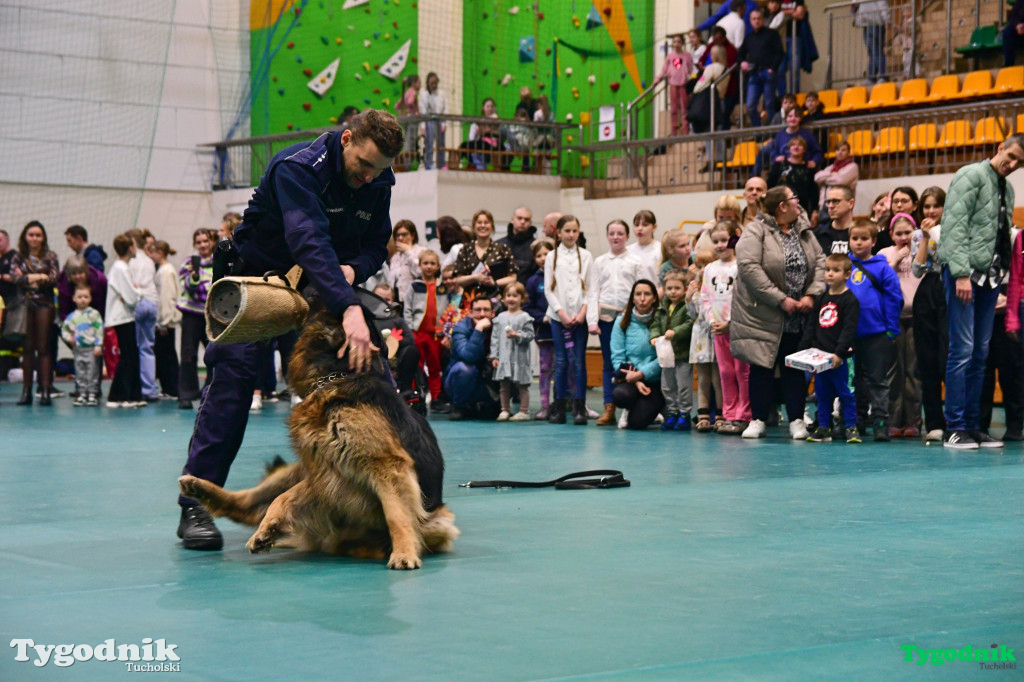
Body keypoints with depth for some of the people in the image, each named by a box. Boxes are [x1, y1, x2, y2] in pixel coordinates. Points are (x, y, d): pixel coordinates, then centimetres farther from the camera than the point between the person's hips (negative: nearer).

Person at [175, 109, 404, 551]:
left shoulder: (379, 183, -7)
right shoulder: (298, 167, -29)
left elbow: (376, 246, 2)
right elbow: (309, 242, -43)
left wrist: (351, 269, -24)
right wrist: (349, 308, -55)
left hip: (329, 283, 6)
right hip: (259, 276, -6)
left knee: (364, 367, -4)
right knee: (233, 374, -19)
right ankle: (196, 504, -18)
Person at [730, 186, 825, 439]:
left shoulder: (805, 232, 8)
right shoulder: (755, 232, -10)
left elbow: (820, 263, 5)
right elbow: (749, 268, -20)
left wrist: (810, 296, -11)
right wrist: (781, 300, -20)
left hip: (797, 317, 4)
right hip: (763, 315, -4)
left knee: (794, 369, 7)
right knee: (762, 367, 2)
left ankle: (797, 420, 13)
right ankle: (758, 420, 12)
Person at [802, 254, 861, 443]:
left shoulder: (850, 300, -7)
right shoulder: (821, 298, 13)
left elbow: (849, 330, -14)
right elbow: (811, 326, 17)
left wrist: (839, 353, -21)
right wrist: (803, 348, 10)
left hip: (839, 358, -6)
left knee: (844, 392, -1)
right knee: (822, 393, 10)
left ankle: (850, 427, 6)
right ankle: (823, 428, 17)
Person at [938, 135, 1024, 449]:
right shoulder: (972, 176, -3)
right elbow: (955, 226, -12)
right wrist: (961, 273, -19)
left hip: (989, 276, 7)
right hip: (965, 273, -7)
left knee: (980, 353, 7)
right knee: (962, 349, -9)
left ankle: (972, 425, 11)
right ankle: (955, 429, -7)